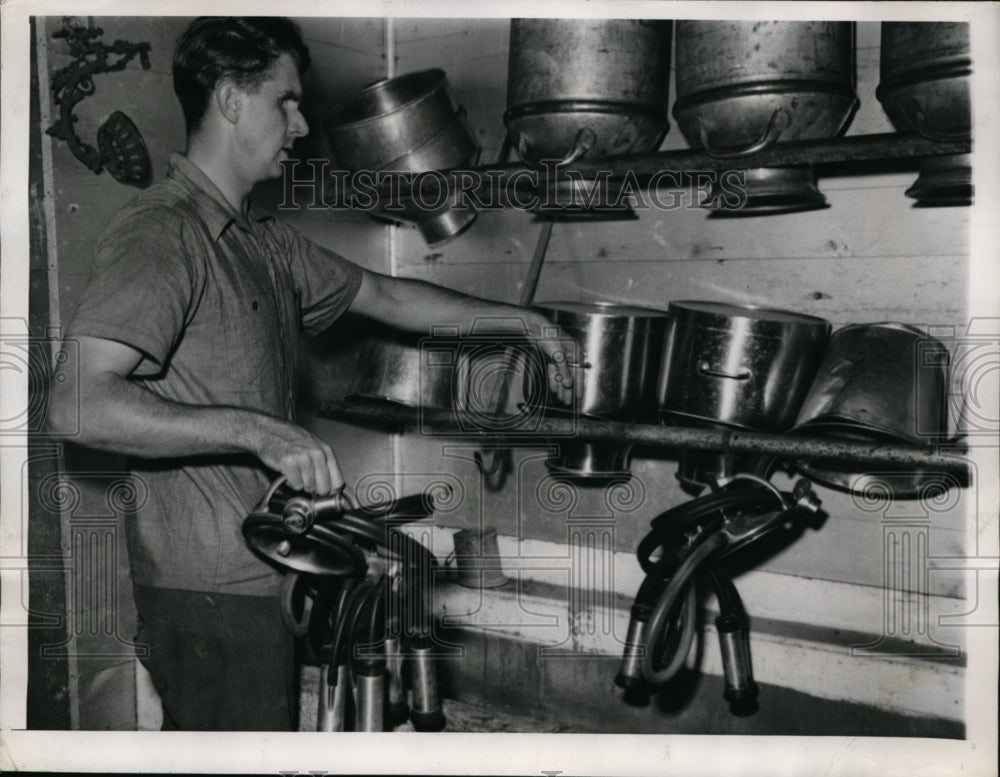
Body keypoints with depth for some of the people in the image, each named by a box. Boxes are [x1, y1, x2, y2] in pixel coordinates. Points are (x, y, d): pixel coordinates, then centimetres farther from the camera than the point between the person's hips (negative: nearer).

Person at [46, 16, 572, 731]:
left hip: (259, 576, 9)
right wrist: (258, 431, -32)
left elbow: (386, 297, 24)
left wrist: (521, 319, 22)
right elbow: (79, 406, -27)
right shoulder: (159, 233, -16)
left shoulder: (265, 240, 14)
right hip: (211, 590, -9)